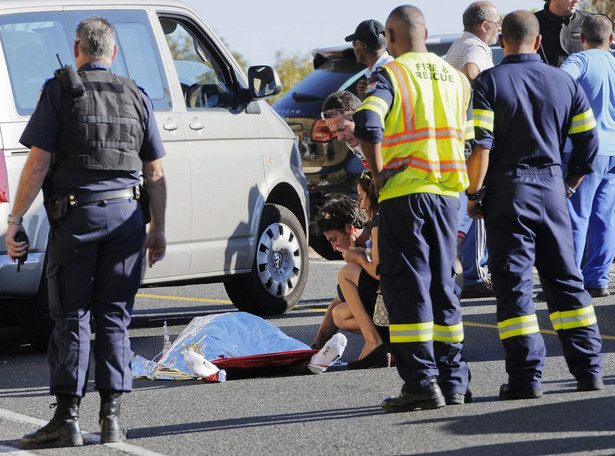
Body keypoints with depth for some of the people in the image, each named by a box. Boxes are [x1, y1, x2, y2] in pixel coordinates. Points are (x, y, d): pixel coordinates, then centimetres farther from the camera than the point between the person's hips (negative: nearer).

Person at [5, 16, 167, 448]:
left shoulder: (60, 90, -1)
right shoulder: (136, 96, 11)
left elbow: (39, 162, -8)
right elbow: (156, 173, 11)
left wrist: (15, 220, -5)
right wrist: (158, 229, 18)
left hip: (75, 215, -3)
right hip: (125, 214, 3)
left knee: (71, 317, 1)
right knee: (114, 317, 8)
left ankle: (68, 417, -2)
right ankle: (111, 415, 4)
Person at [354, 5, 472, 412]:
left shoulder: (392, 75, -5)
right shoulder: (456, 78, 13)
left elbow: (367, 122, -21)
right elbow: (472, 136, 15)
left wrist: (378, 173, -12)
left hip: (405, 192, -5)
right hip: (448, 192, 6)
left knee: (407, 286, -3)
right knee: (442, 283, 13)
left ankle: (422, 382, -9)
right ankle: (453, 380, 14)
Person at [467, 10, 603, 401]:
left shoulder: (489, 83, -6)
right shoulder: (565, 83, 6)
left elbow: (480, 147, -14)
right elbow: (588, 142, 8)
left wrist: (474, 194, -4)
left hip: (508, 191, -4)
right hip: (552, 187, 4)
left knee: (514, 283, -1)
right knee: (566, 279, 11)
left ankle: (527, 377, -5)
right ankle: (588, 369, 11)